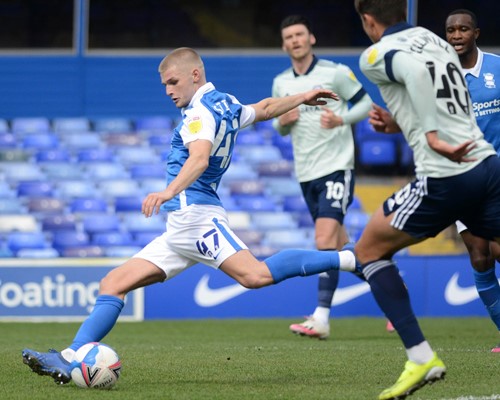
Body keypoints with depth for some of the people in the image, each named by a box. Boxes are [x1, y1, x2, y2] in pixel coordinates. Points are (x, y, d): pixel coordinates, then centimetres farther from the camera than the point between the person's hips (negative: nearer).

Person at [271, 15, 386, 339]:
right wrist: (283, 122, -5)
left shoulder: (336, 73, -7)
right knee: (338, 243, 13)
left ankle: (321, 318, -23)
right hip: (306, 173, 6)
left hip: (336, 167, -6)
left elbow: (366, 103, 0)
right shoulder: (281, 83, 8)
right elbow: (281, 126, 19)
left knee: (326, 239, -18)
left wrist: (342, 119, -19)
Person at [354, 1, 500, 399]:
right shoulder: (438, 41, 19)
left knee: (369, 250, 14)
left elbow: (416, 70, -22)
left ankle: (421, 357, 4)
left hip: (445, 178, -6)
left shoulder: (376, 56, -1)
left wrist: (434, 136, -21)